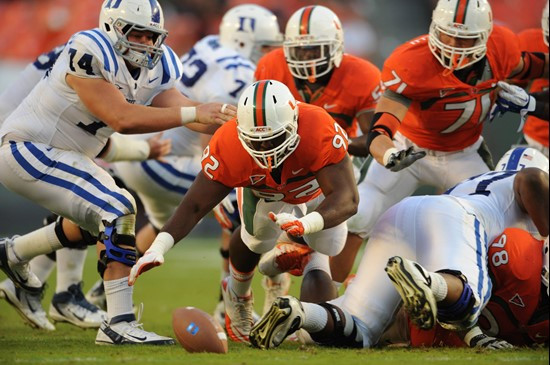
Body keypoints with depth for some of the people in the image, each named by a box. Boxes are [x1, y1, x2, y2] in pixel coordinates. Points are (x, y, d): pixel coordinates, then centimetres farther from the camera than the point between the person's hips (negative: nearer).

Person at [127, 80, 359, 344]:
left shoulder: (319, 132, -47)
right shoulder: (228, 147, -40)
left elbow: (346, 199, -50)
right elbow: (194, 206, -36)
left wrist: (306, 224, -71)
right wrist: (158, 248, -53)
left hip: (317, 181, 0)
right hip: (261, 186, 0)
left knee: (329, 246, -12)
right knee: (258, 237, -17)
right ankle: (237, 296, 13)